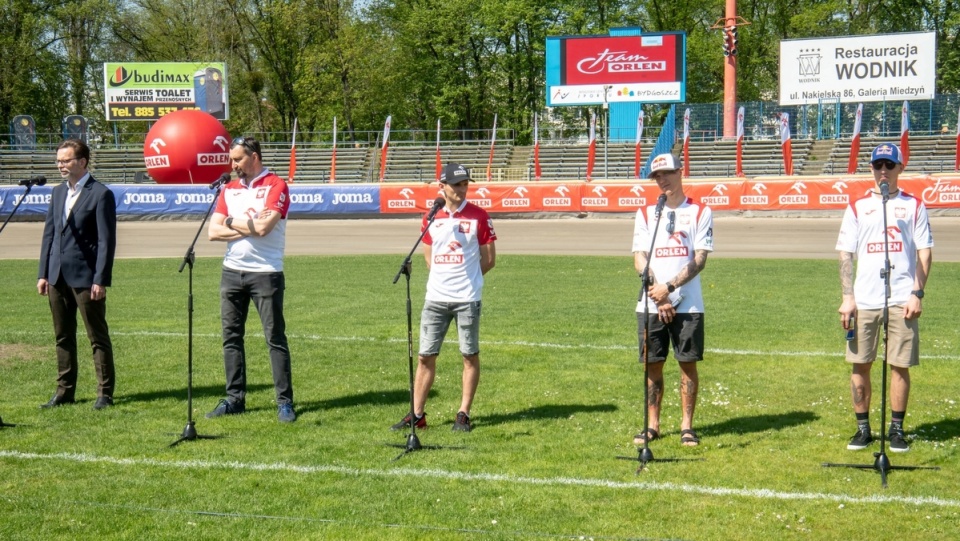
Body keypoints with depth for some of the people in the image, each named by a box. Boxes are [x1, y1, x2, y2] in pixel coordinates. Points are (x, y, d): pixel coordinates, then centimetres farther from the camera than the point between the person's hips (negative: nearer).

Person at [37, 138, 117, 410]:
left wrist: (101, 280, -16)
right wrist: (43, 273, 8)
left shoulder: (101, 194, -8)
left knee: (98, 337, 1)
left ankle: (105, 393, 7)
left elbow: (107, 241, -12)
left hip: (86, 277, -7)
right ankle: (65, 391, 20)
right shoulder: (58, 192, 13)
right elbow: (49, 234, 15)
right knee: (63, 337, 12)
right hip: (58, 276, 7)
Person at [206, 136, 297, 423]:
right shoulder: (229, 189, 12)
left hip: (265, 273, -6)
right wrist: (250, 226, -8)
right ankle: (234, 398, 15)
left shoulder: (276, 186, -6)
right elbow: (214, 231, 3)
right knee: (231, 336, 7)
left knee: (275, 338, -2)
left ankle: (285, 401, 1)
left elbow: (263, 227, -18)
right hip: (232, 271, 6)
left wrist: (232, 222, -3)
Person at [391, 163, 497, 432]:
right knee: (425, 356, 3)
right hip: (436, 298, 3)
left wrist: (466, 277, 2)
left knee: (470, 356, 3)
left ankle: (464, 414, 12)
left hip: (467, 298, -3)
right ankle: (417, 414, 10)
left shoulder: (479, 216, -2)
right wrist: (447, 276, 6)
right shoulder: (431, 217, 8)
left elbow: (489, 259, 1)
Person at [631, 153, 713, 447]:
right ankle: (653, 425, 12)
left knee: (688, 363, -1)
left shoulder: (700, 212, 4)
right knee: (652, 365, 4)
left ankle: (687, 425, 8)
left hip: (688, 304, -2)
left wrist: (669, 287, -16)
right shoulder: (645, 213, 11)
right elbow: (640, 259, 3)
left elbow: (700, 259, -5)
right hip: (650, 304, 2)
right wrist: (658, 297, -9)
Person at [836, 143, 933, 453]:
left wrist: (917, 293, -6)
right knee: (860, 365, 2)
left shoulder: (914, 206, 7)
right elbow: (845, 254, 6)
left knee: (900, 366, 1)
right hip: (864, 300, 1)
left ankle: (897, 429, 11)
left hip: (902, 300, -1)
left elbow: (924, 252, 4)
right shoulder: (857, 207, 9)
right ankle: (863, 429, 12)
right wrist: (847, 297, -4)